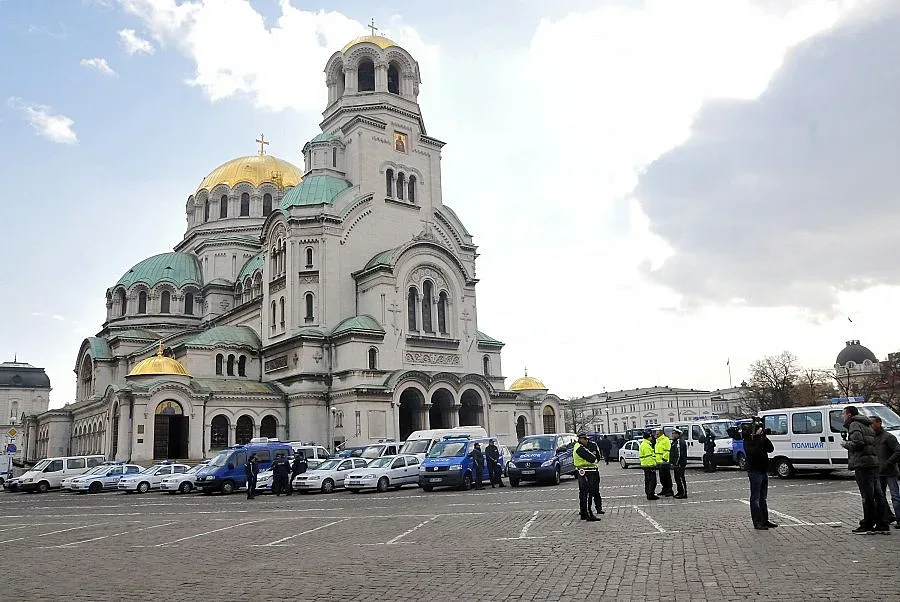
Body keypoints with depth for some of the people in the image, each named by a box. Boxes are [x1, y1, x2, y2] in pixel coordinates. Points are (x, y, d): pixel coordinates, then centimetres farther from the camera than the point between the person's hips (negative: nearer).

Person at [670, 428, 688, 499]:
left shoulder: (679, 442, -17)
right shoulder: (675, 442, 17)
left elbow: (679, 454, -22)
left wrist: (675, 464, -21)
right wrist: (673, 463, 24)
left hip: (680, 464, -11)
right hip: (677, 464, 11)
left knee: (680, 478, -8)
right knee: (677, 478, 16)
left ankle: (684, 494, -5)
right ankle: (680, 492, 25)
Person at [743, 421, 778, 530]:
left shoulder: (761, 439, 13)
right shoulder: (748, 441, -11)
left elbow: (771, 449, 6)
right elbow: (753, 451, -27)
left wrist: (765, 438, -6)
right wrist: (758, 438, -26)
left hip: (764, 471, 9)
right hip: (755, 471, -9)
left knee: (763, 498, 15)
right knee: (755, 498, -4)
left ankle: (765, 520, 22)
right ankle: (757, 522, -2)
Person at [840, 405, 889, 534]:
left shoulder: (855, 424, -7)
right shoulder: (867, 425, 23)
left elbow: (857, 443, -20)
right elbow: (873, 443, 23)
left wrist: (845, 444, -2)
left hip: (862, 464, -10)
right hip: (874, 462, 10)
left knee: (867, 497, -6)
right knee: (876, 495, 11)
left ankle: (868, 525, -1)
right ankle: (882, 525, 14)